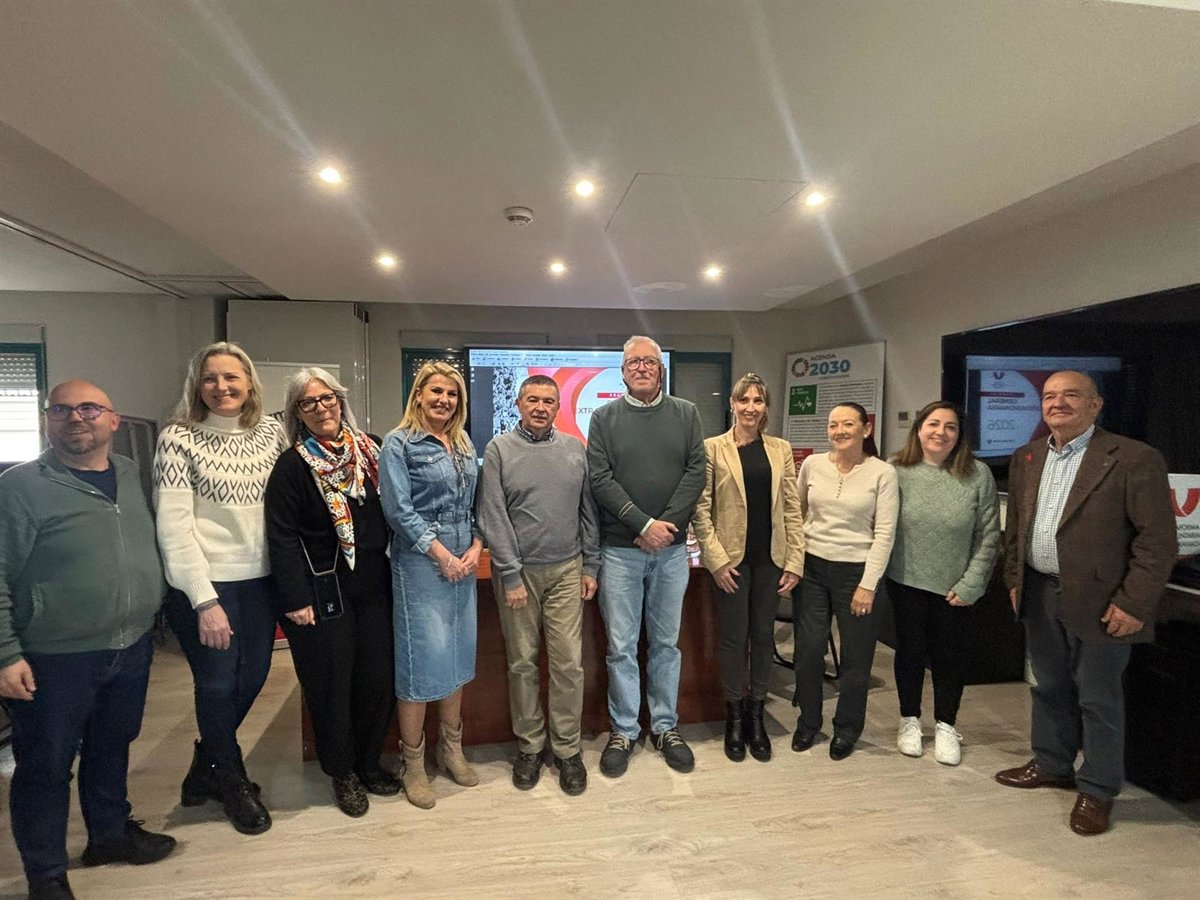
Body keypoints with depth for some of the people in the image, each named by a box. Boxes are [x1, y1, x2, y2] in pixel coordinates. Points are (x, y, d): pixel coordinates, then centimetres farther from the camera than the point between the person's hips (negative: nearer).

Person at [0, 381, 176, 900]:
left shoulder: (132, 475, 4)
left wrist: (153, 614, 10)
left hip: (132, 648, 5)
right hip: (54, 660, -5)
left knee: (112, 748, 22)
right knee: (45, 766, 11)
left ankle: (110, 833, 42)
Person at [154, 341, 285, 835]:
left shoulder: (271, 431, 2)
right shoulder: (178, 439, -11)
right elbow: (174, 526, -14)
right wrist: (205, 600, -17)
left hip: (258, 577, 5)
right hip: (203, 583, -4)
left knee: (253, 675, 15)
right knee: (218, 681, 7)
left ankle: (207, 766, 42)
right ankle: (232, 781, 34)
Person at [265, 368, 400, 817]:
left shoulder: (371, 449, 6)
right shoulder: (293, 466, -7)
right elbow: (282, 538, -10)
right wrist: (296, 599, -14)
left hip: (374, 586, 4)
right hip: (323, 592, -4)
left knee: (378, 677, 10)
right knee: (332, 684, 7)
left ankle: (369, 762, 32)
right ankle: (342, 773, 28)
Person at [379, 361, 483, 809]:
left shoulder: (465, 444, 12)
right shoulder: (399, 443, -5)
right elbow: (399, 509, -12)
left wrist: (476, 547, -2)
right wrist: (442, 554, -14)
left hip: (464, 563, 6)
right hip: (420, 564, -6)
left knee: (458, 656, 13)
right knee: (421, 660, -1)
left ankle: (451, 748, 30)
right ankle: (413, 764, 17)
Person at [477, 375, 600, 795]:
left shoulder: (575, 449, 6)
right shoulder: (499, 449, -2)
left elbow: (589, 512, 9)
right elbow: (493, 519, -7)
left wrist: (591, 566, 5)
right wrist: (510, 576, -10)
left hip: (566, 571, 2)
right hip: (519, 571, -1)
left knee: (569, 663, 4)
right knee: (522, 663, 9)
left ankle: (567, 748, 21)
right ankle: (529, 746, 27)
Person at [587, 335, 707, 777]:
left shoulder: (686, 414, 6)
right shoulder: (604, 417, 2)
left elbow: (696, 472, -1)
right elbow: (600, 479, -7)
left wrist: (666, 524, -12)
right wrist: (644, 524, -14)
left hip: (670, 548, 2)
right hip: (620, 549, -1)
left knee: (666, 642, 13)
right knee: (621, 646, 6)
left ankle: (665, 726, 28)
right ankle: (623, 731, 22)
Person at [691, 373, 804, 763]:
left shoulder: (780, 450, 6)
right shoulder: (713, 448, -4)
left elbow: (792, 509, 5)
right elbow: (701, 510, -6)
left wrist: (795, 562, 0)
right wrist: (716, 559, -11)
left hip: (770, 556, 3)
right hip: (731, 557, -3)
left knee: (763, 635, 12)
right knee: (733, 637, 6)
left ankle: (756, 715, 29)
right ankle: (734, 716, 25)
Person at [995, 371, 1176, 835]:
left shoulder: (1134, 459, -12)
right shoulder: (1026, 458, 7)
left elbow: (1158, 540, -13)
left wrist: (1133, 603, -16)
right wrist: (1014, 579, 11)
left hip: (1099, 602, -6)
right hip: (1039, 595, 6)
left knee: (1097, 698, 8)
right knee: (1049, 688, 20)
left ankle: (1097, 790, 26)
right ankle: (1051, 765, 38)